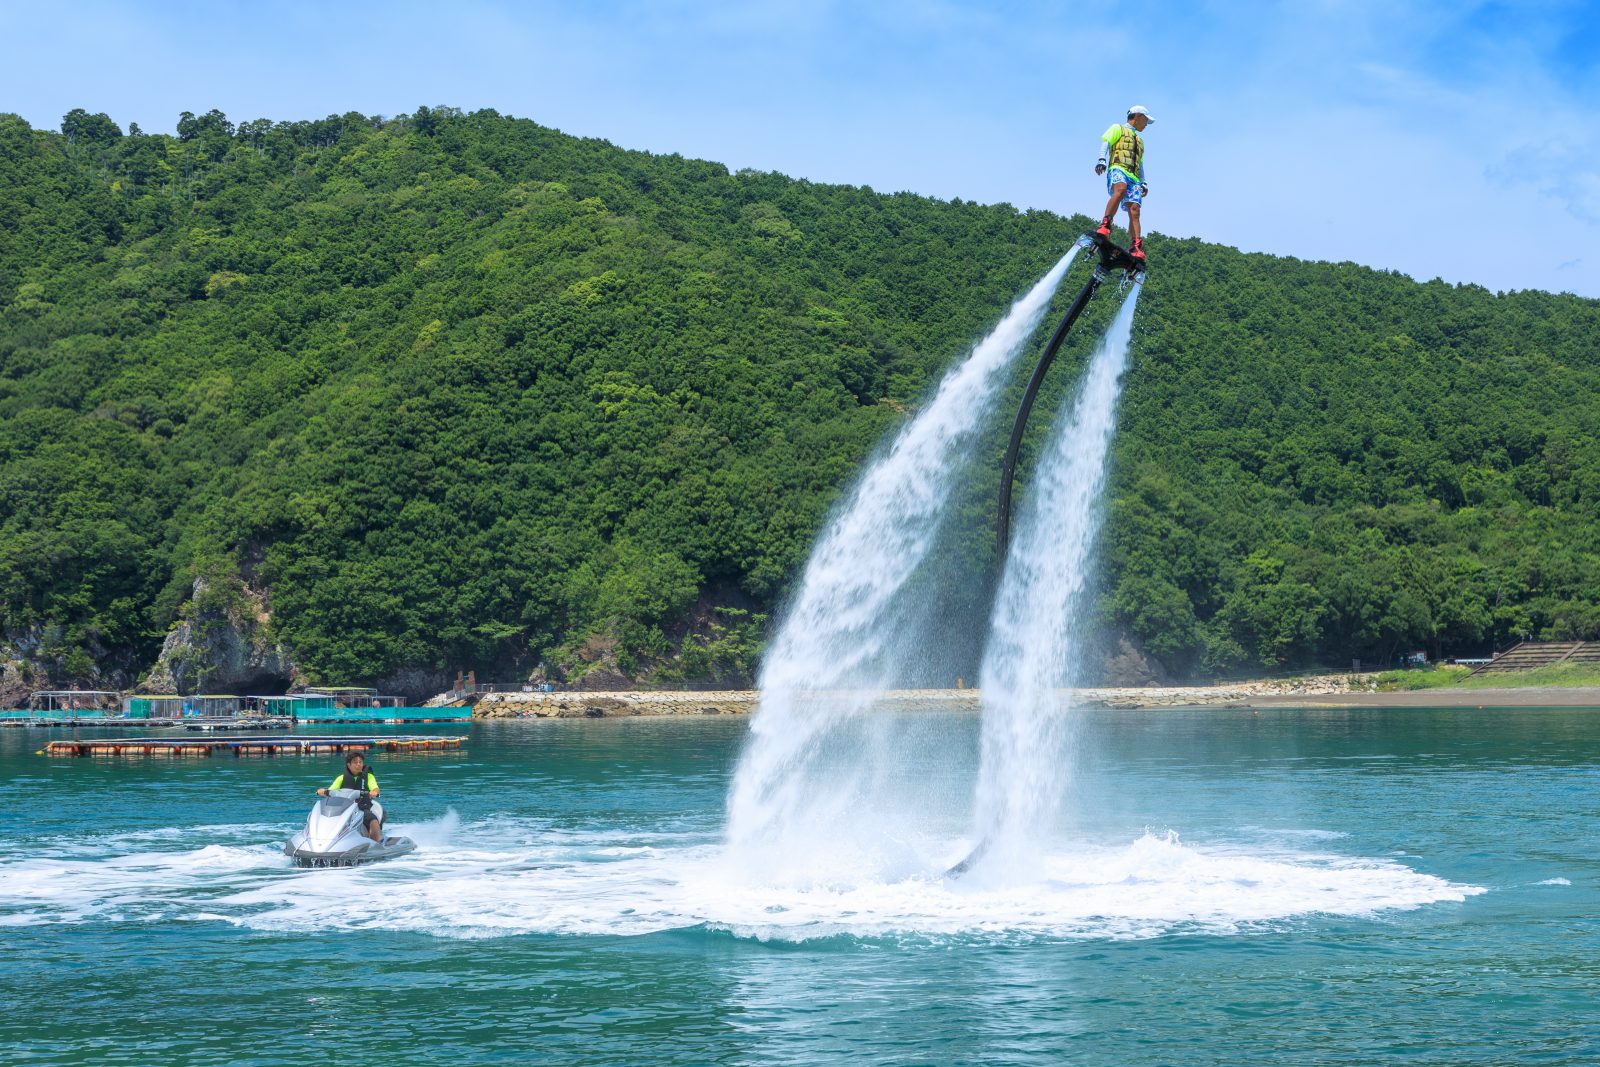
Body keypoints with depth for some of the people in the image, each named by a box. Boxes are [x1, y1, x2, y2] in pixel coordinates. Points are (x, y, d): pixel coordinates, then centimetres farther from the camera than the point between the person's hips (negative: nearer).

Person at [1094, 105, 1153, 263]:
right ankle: (1105, 226, -47)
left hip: (1134, 177, 6)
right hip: (1118, 168, -6)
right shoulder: (1118, 128, 18)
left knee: (1134, 209, -15)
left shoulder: (1139, 140, 39)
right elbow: (1105, 142, 1)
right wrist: (1102, 159, -17)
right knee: (1120, 189, -39)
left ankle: (1136, 248, -27)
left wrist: (1144, 182, 27)